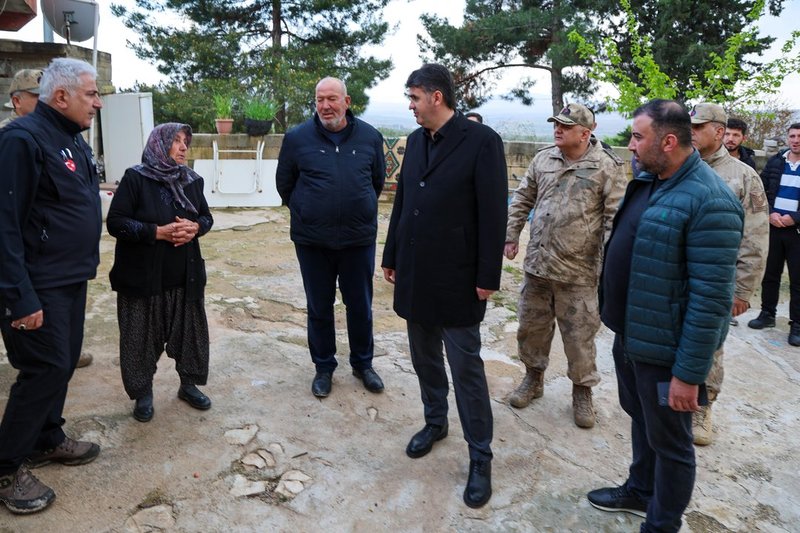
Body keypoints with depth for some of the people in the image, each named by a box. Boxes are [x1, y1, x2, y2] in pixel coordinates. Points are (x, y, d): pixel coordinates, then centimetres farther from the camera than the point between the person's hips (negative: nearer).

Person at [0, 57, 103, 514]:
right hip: (38, 286, -9)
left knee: (64, 362, 16)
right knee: (46, 369, -3)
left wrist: (84, 266, 17)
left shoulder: (74, 139, 12)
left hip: (71, 279, 9)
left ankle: (48, 439, 34)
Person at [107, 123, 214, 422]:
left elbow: (206, 217, 13)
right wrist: (158, 232, -22)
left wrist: (195, 227, -11)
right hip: (144, 277, -4)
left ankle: (189, 384, 32)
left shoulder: (192, 180, 7)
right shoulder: (135, 179, -9)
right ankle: (143, 394, 24)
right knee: (142, 338, 7)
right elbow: (115, 222, -13)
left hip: (186, 277, 5)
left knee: (190, 332, 13)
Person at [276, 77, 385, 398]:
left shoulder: (369, 137, -1)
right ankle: (324, 367, 29)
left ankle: (363, 364, 31)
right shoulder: (297, 138, -4)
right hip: (312, 240, 0)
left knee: (360, 305, 12)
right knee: (319, 308, 11)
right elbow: (284, 183, 8)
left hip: (359, 238, 1)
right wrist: (304, 213, 12)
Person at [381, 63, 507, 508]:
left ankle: (480, 456, 15)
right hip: (415, 272, 6)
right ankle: (435, 422, 38)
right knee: (425, 357, 17)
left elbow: (494, 214, -12)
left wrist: (488, 277, -13)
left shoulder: (482, 141, -11)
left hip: (456, 277, -6)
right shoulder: (416, 140, 9)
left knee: (466, 367, 1)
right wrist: (392, 256, 14)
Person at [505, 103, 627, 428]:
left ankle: (582, 391, 26)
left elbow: (614, 217, -9)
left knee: (579, 335, 7)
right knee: (532, 325, 16)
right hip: (537, 263, 5)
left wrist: (610, 260, -13)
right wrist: (511, 235, 9)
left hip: (579, 270, -4)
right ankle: (533, 378, 36)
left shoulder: (607, 166, -8)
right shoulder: (543, 159, 7)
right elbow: (522, 200, 14)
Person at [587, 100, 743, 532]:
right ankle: (640, 491, 47)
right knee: (640, 419, 26)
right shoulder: (647, 180, 4)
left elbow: (710, 298, -25)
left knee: (668, 441, 11)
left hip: (663, 348, -8)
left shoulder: (709, 202, -24)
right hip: (629, 333, 9)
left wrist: (688, 373, -22)